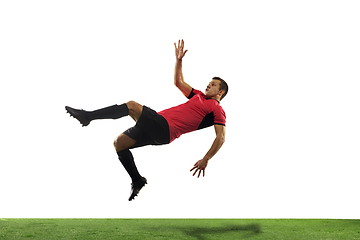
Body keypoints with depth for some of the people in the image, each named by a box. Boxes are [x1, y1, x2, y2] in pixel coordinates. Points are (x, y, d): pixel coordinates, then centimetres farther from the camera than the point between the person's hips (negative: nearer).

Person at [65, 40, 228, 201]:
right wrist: (179, 60, 22)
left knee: (132, 106, -21)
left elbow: (221, 137, -10)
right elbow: (178, 82, 33)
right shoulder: (200, 96, 26)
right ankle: (137, 181, 13)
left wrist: (205, 160, -20)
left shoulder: (217, 110, 1)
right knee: (119, 143, 5)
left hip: (164, 129, -9)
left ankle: (87, 116, -15)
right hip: (156, 129, 9)